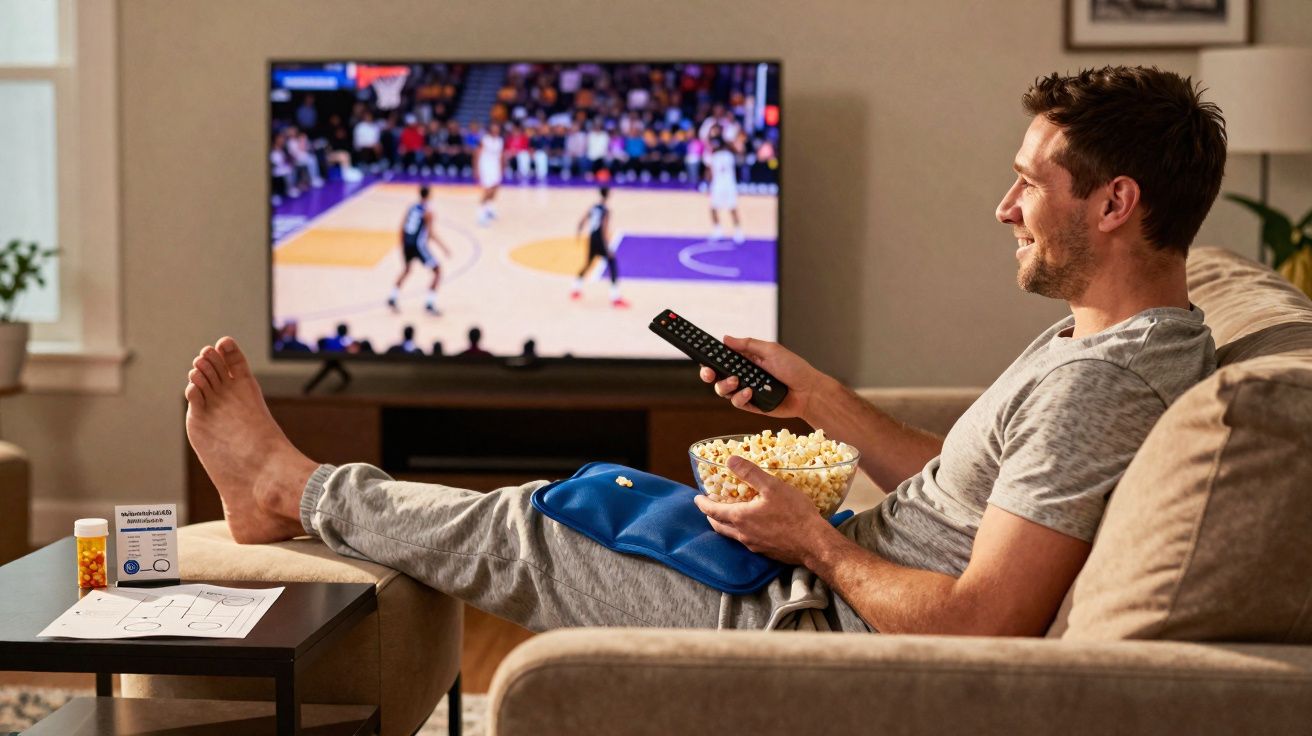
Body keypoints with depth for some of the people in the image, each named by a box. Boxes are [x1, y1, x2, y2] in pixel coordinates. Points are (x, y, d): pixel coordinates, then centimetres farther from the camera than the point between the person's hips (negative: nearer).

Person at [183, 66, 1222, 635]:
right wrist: (817, 396, 9)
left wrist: (813, 539, -17)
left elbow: (979, 626, -31)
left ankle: (296, 488, 27)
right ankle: (295, 493, 34)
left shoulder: (1097, 385, -28)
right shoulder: (1104, 339, 5)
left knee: (525, 532, 3)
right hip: (843, 580, 9)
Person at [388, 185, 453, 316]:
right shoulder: (428, 212, -10)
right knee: (437, 271, 5)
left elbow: (402, 229, 11)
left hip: (406, 243, 7)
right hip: (418, 244, -7)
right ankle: (430, 304, -3)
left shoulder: (411, 207, 9)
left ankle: (393, 299, 30)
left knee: (406, 269, 32)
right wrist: (444, 248, -7)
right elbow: (431, 234, -15)